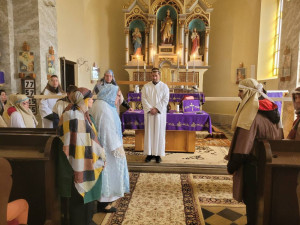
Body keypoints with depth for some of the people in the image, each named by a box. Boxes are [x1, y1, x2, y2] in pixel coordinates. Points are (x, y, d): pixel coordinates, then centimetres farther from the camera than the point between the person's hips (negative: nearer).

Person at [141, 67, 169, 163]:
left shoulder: (164, 86, 3)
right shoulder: (146, 86, 6)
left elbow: (165, 100, -4)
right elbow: (144, 99, -2)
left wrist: (157, 109, -14)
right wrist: (150, 109, -13)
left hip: (160, 113, -1)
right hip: (149, 113, 1)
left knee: (159, 133, 1)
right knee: (149, 132, 3)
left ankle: (158, 154, 9)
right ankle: (149, 153, 10)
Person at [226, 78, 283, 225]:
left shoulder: (251, 113, -23)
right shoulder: (272, 109, 3)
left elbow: (242, 145, -24)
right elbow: (279, 138, 11)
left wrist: (232, 166, -14)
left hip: (253, 165, -8)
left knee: (252, 199, 10)